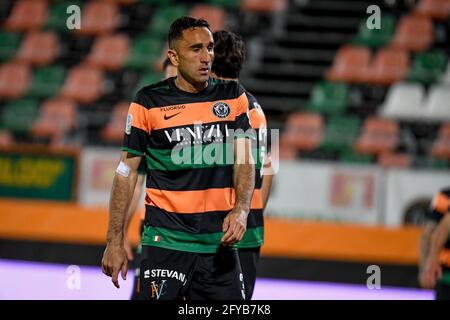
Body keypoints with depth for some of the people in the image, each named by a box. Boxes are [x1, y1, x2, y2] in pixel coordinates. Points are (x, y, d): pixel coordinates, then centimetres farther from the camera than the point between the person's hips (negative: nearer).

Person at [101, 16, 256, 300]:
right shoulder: (149, 102, -2)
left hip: (220, 242, 3)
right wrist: (115, 241, -2)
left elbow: (245, 160, 2)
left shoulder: (233, 96, 7)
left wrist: (240, 210, -18)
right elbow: (126, 171, 1)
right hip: (166, 241, -3)